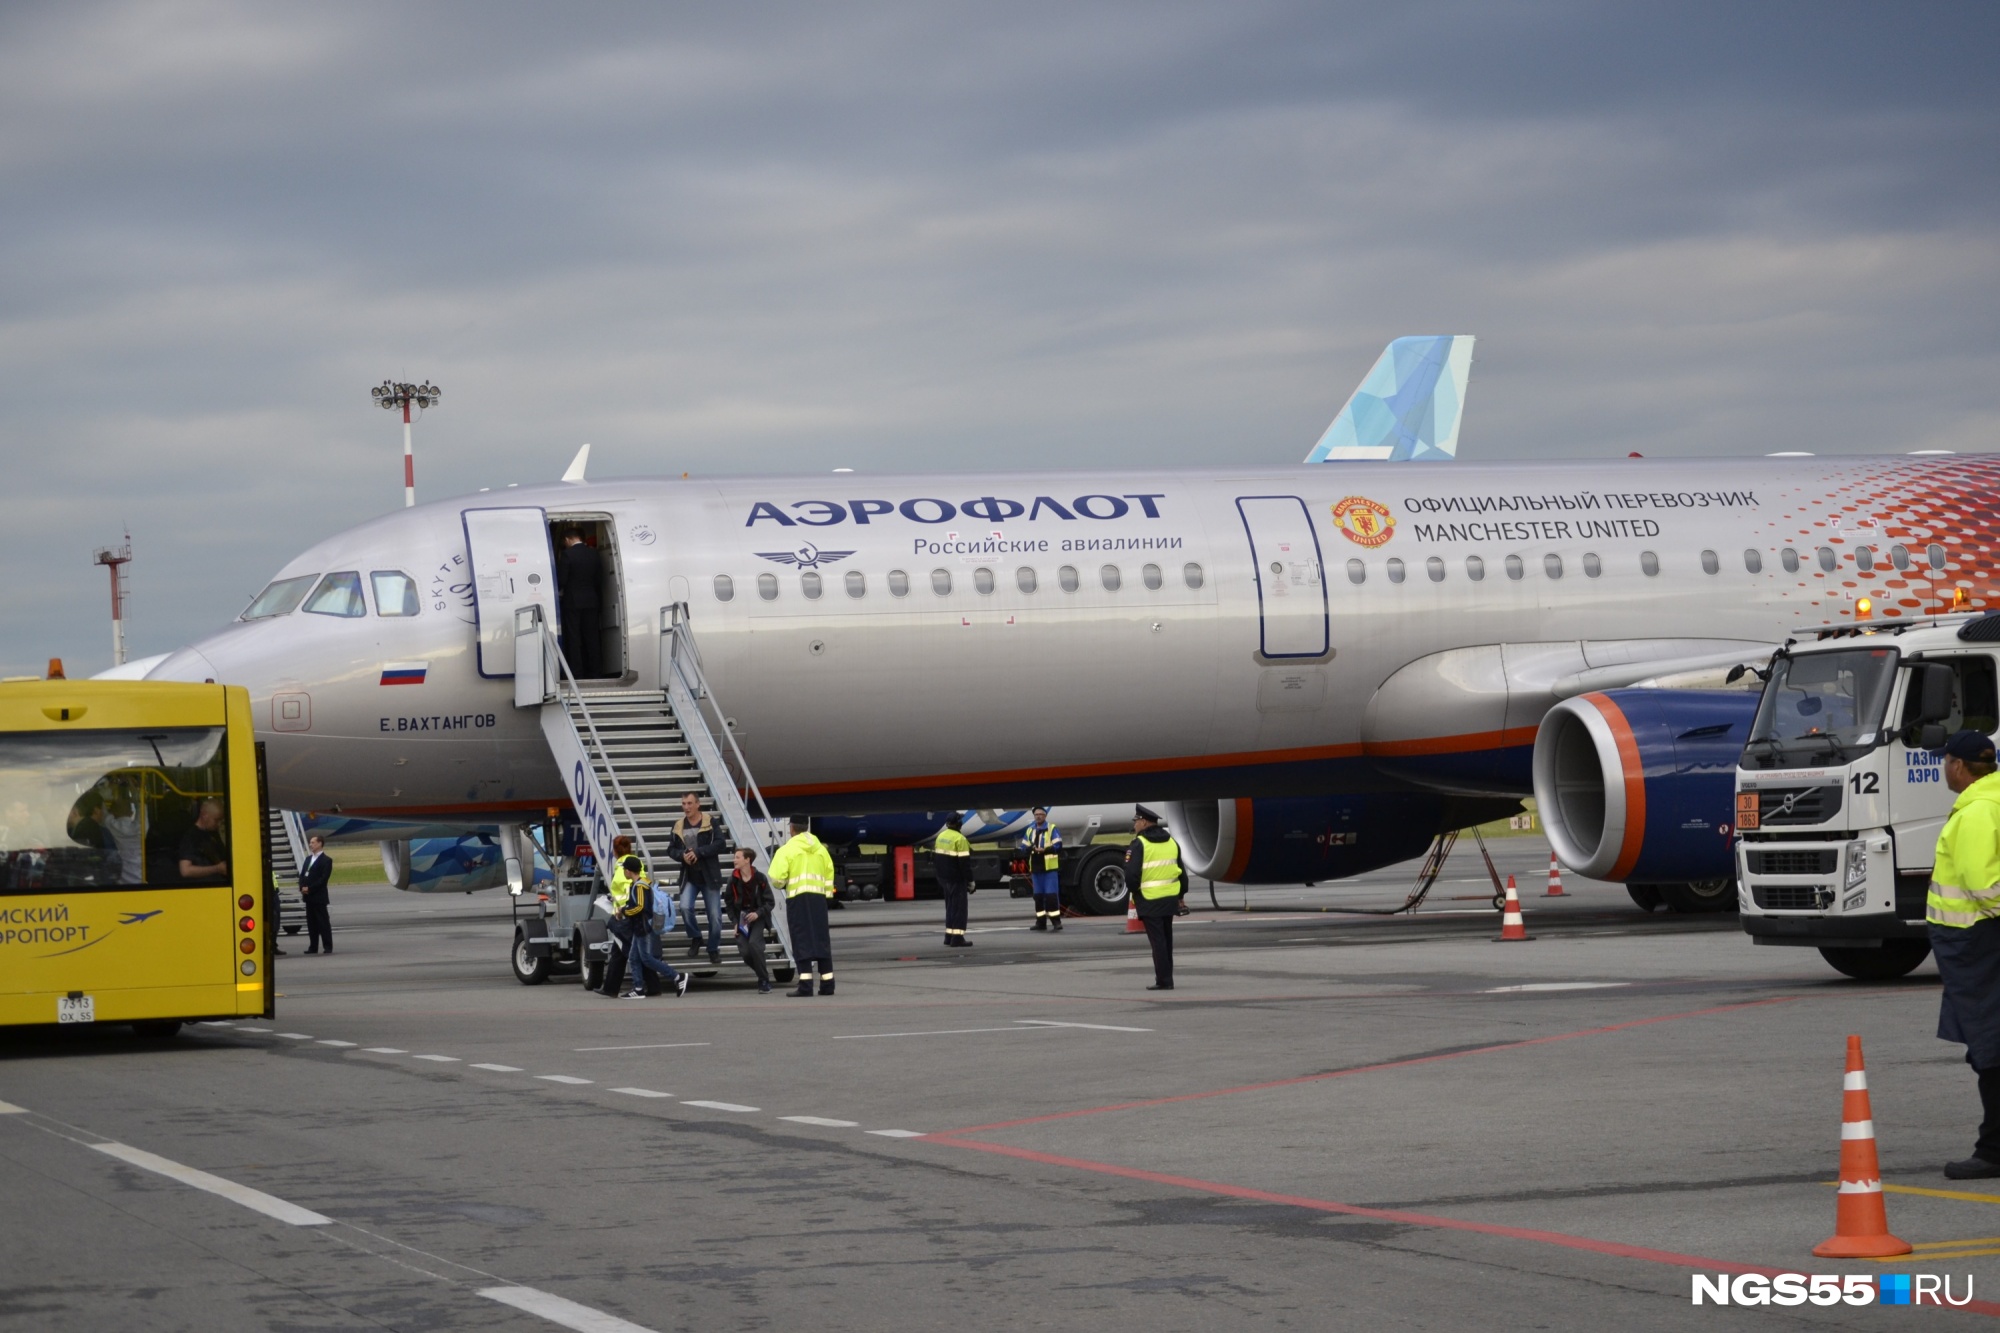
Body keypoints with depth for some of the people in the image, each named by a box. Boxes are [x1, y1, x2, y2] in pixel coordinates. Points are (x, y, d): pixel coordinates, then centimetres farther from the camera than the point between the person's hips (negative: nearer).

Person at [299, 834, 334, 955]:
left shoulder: (326, 860, -6)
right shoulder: (308, 859, 17)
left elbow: (324, 879, -14)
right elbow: (302, 875, 15)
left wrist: (310, 888, -17)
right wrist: (302, 887, -4)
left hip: (319, 896, -7)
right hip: (308, 896, 7)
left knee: (323, 922, -5)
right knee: (311, 922, 8)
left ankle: (328, 947, -3)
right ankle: (313, 947, 12)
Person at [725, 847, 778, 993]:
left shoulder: (759, 878, -10)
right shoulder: (734, 879, -2)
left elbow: (770, 902, -5)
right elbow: (729, 902, 7)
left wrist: (758, 913, -19)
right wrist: (735, 922, -1)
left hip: (757, 916, -3)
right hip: (741, 917, 3)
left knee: (754, 943, -26)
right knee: (745, 952, -10)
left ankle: (764, 981, -13)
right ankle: (763, 976, 18)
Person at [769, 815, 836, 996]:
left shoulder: (787, 850, -4)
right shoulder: (821, 850, 13)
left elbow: (777, 878, -11)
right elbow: (829, 877, 12)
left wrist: (781, 885, 10)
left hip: (797, 899, -5)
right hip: (818, 898, 5)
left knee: (802, 941, -5)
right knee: (821, 939, 11)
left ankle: (805, 986, -12)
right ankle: (827, 983, 12)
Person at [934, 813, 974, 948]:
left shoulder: (941, 837, 9)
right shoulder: (959, 839, -17)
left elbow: (935, 857, 16)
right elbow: (965, 862, -18)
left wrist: (938, 876, 23)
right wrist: (970, 881, -12)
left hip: (944, 879, 8)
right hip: (957, 879, -8)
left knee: (950, 906, 16)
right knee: (959, 907, -5)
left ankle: (949, 936, 18)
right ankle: (957, 938, -8)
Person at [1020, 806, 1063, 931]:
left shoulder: (1052, 829, -1)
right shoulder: (1030, 830, 14)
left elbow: (1057, 846, -9)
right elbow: (1024, 847, 9)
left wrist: (1044, 850, -22)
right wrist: (1031, 848, -13)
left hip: (1050, 867, -5)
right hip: (1036, 867, 5)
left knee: (1051, 895, -8)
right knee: (1038, 895, 9)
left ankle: (1056, 920, -5)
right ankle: (1041, 922, 14)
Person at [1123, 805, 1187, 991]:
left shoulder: (1139, 844, -11)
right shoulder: (1170, 842, 11)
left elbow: (1131, 874, -18)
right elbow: (1182, 871, 15)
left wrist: (1134, 889, 1)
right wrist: (1181, 895, 22)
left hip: (1150, 900, -6)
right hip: (1170, 898, 6)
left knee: (1157, 941, -4)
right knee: (1166, 940, 15)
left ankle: (1163, 980, -5)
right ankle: (1166, 978, 21)